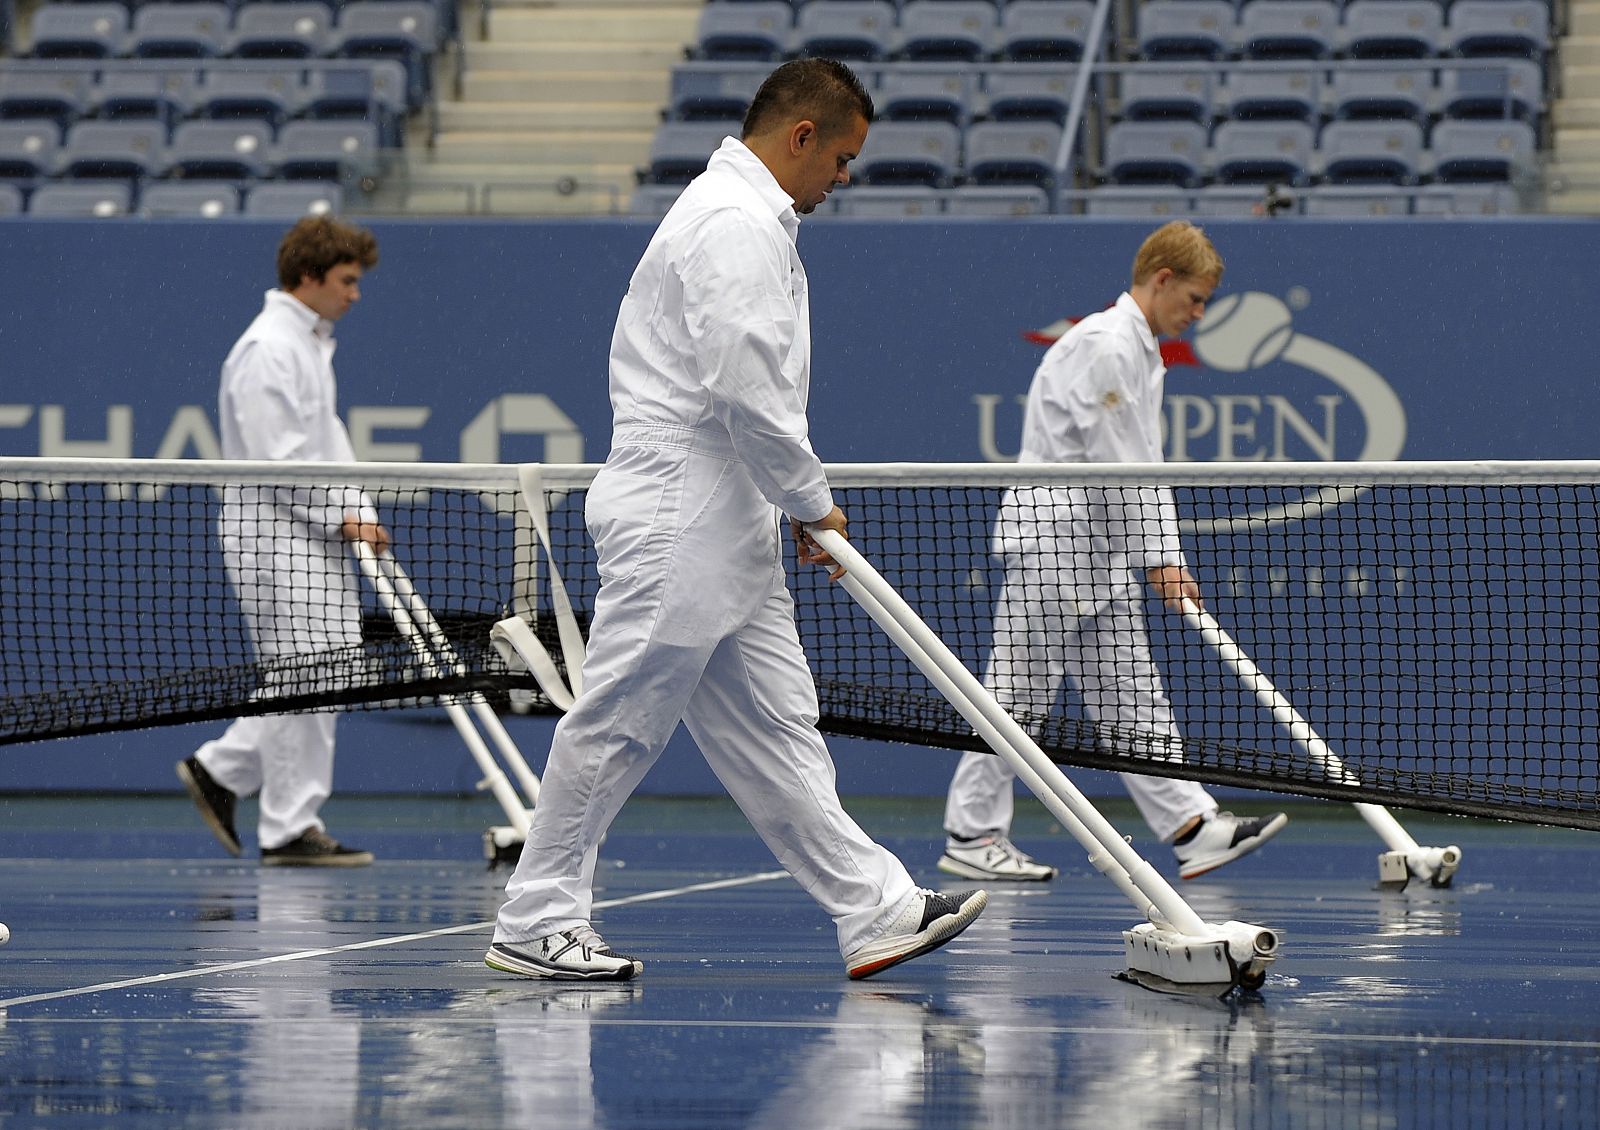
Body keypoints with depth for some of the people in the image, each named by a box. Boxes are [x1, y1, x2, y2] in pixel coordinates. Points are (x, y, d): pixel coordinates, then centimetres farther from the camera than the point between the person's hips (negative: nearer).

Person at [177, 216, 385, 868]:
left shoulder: (312, 342, 18)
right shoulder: (267, 350, -15)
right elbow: (279, 458, -20)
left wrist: (358, 515, 10)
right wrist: (343, 515, -18)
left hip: (314, 537, 10)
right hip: (273, 537, -10)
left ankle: (220, 771, 19)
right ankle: (290, 829, -4)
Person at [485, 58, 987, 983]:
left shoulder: (754, 221, 19)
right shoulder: (735, 228, -16)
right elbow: (748, 394, -23)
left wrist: (798, 505, 15)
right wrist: (813, 501, -11)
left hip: (727, 526, 11)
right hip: (678, 524, -11)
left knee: (774, 726, 8)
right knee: (621, 719, -4)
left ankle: (875, 909, 8)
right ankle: (536, 924, 3)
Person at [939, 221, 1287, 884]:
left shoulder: (1141, 353, 17)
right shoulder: (1107, 346, -15)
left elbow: (1145, 469, 17)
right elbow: (1116, 467, -19)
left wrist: (1167, 556, 7)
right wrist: (1155, 558, -15)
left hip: (1099, 556, 10)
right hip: (1051, 541, -10)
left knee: (1128, 698, 7)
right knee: (1021, 692, -5)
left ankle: (1190, 829, 4)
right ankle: (970, 837, 1)